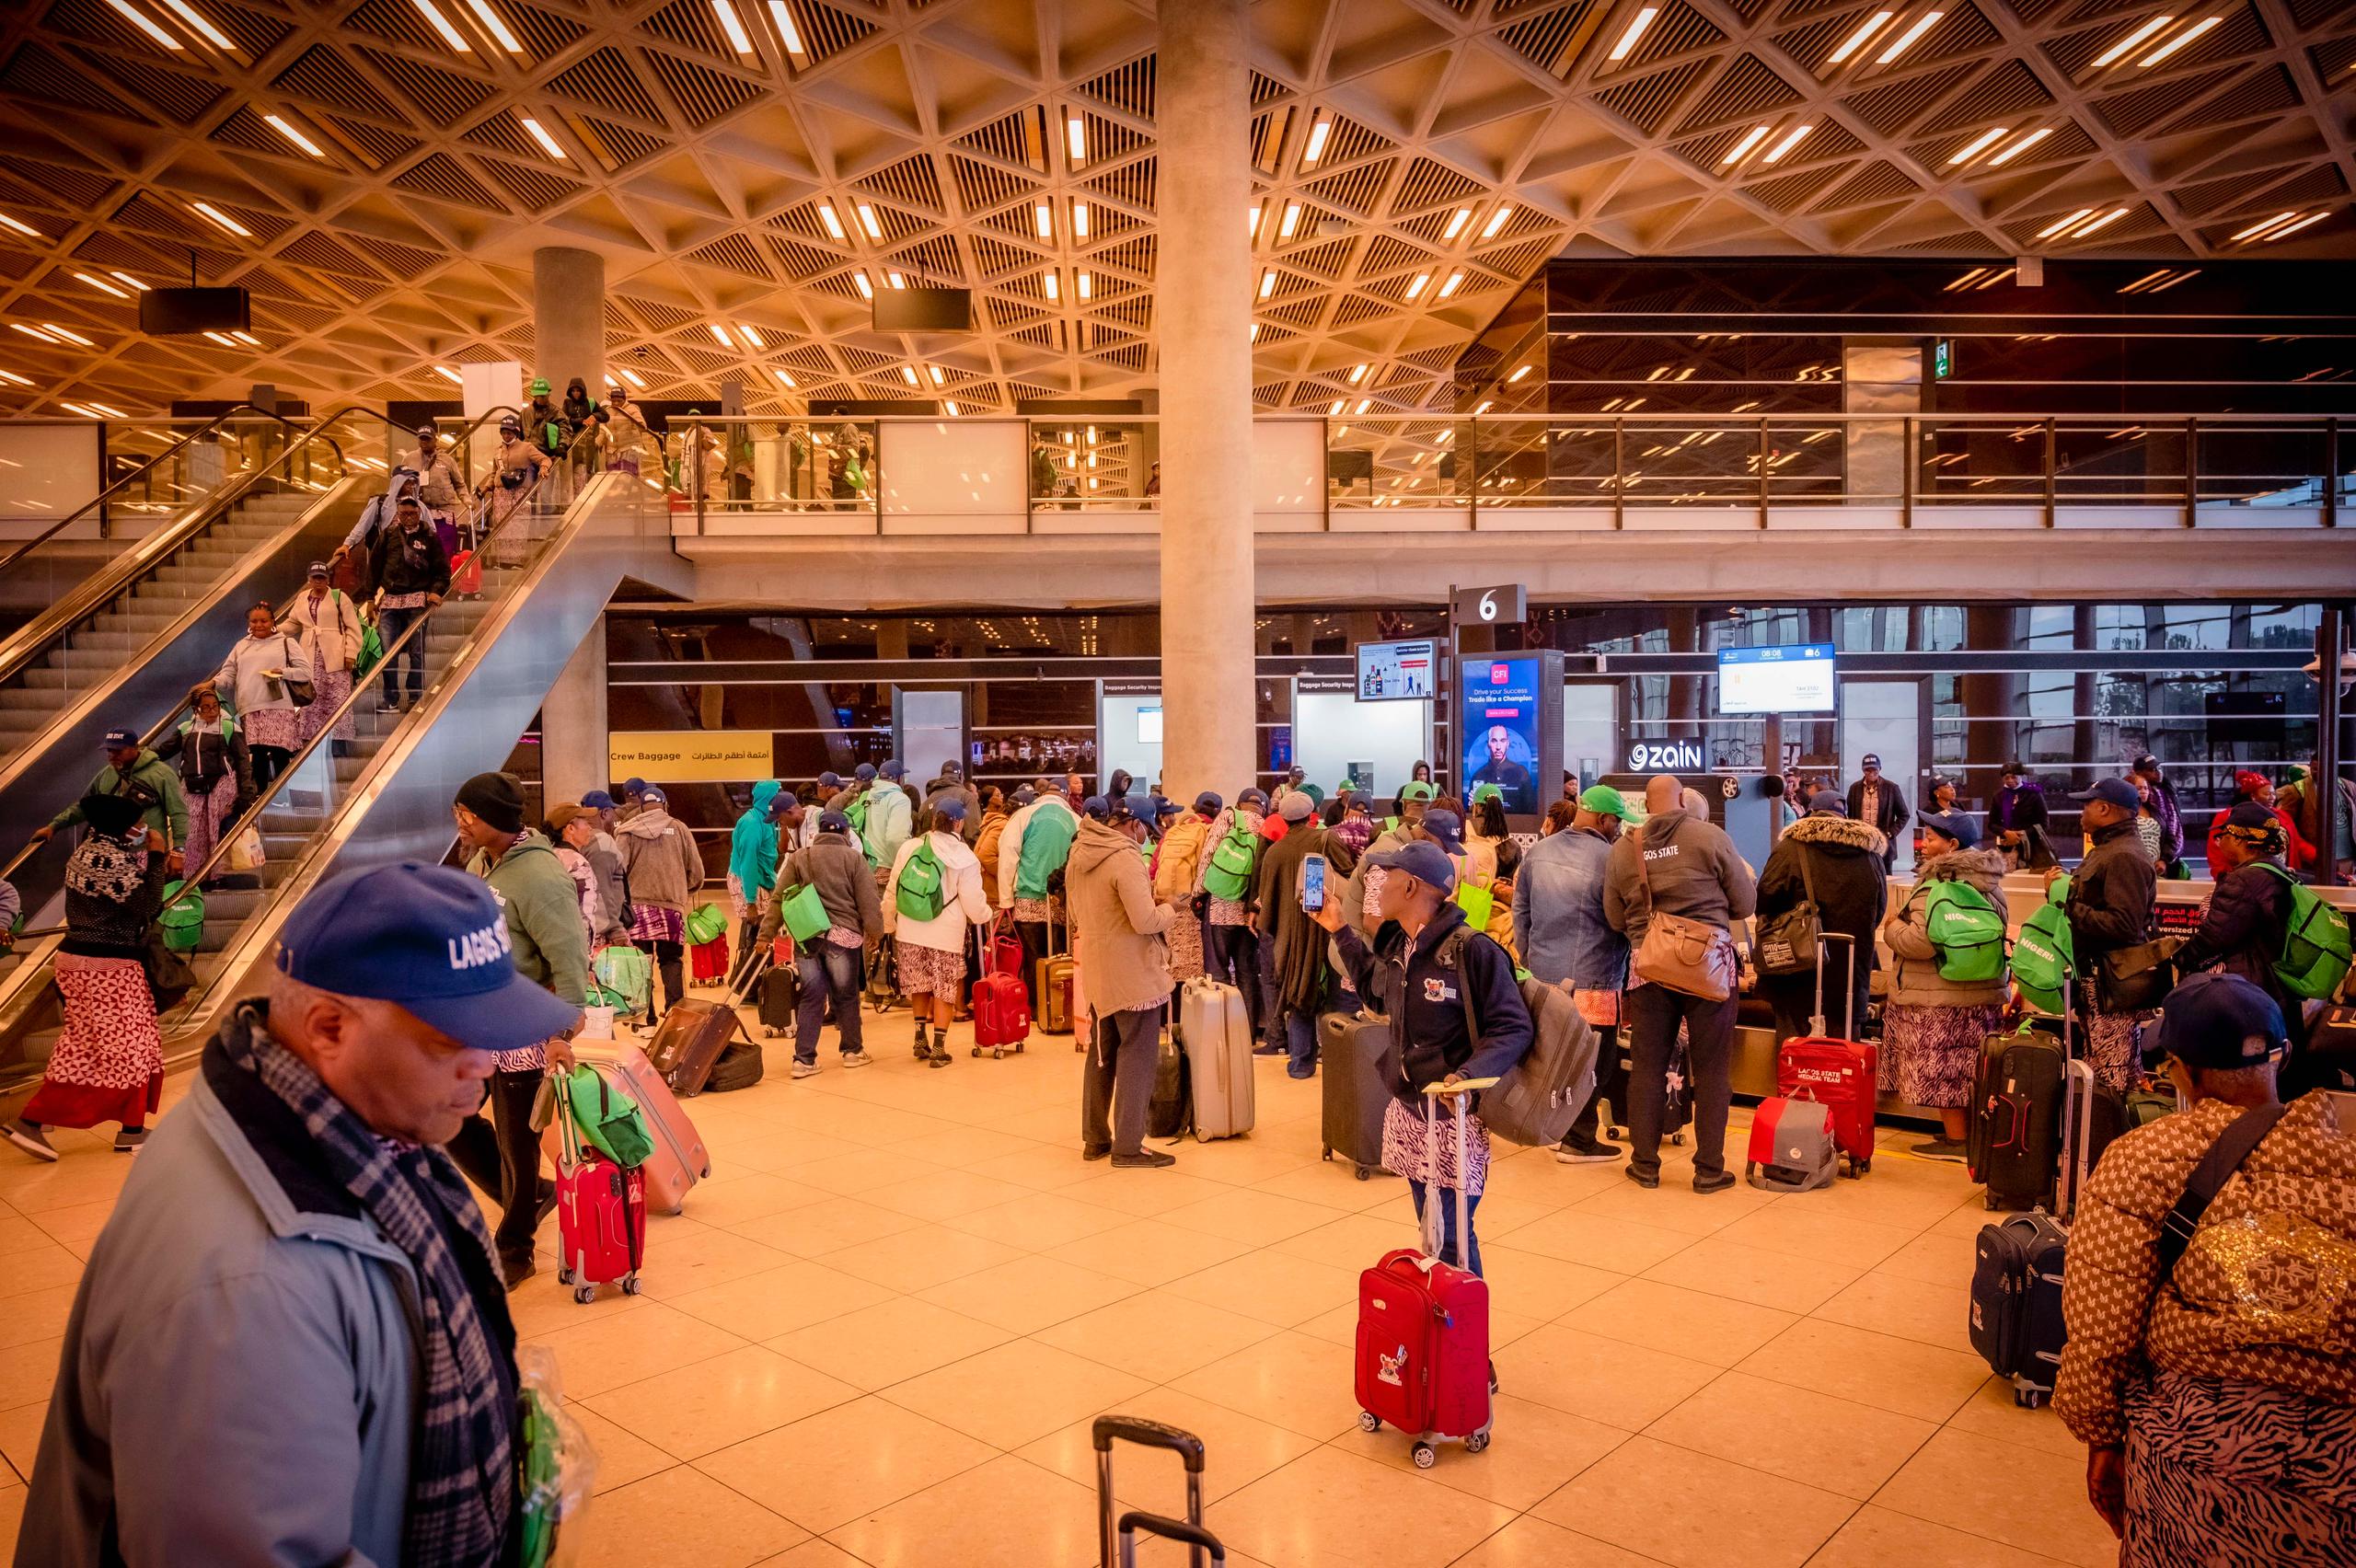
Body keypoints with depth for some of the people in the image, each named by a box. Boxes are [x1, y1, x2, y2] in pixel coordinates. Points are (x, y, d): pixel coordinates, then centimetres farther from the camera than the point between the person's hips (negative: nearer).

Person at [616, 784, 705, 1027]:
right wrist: (685, 891, 25)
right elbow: (696, 872, 6)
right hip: (672, 905, 1)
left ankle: (646, 1019, 4)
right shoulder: (679, 829, 6)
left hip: (637, 905, 0)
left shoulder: (627, 831, 3)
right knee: (671, 961, 10)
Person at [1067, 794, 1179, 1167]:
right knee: (1136, 1057, 0)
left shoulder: (1077, 857, 7)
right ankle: (1128, 1147, 4)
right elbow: (1145, 920, -24)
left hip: (1096, 971, 8)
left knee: (1102, 1053, 17)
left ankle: (1095, 1139, 25)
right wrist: (1170, 909, -6)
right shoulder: (1124, 857, -20)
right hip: (1134, 973, -8)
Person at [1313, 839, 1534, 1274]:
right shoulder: (1397, 946, 7)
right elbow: (1376, 994, 27)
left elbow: (1513, 1029, -17)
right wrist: (1341, 931, 22)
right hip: (1409, 1113, 8)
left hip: (1455, 1119, -8)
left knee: (1452, 1241, -3)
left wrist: (1469, 1074, -33)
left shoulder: (1471, 951, -18)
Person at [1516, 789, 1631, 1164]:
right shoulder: (1608, 858, -13)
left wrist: (1528, 959, 22)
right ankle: (1578, 1140, 10)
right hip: (1592, 980, -6)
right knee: (1595, 1062, 5)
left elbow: (1520, 911, 13)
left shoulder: (1537, 852, 7)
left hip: (1542, 975, 7)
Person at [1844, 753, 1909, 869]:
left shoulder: (1891, 788, 1)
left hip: (1884, 843, -2)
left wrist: (1891, 833, -4)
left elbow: (1903, 815, 6)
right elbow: (1849, 814, 16)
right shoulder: (1855, 788, 7)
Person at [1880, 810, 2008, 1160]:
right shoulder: (1985, 883, 12)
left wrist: (1892, 927, -5)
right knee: (1966, 1071, 16)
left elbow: (1922, 941, -26)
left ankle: (1956, 1140, 7)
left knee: (1942, 1072, 1)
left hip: (1942, 999, -9)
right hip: (1983, 994, 9)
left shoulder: (1939, 886, -20)